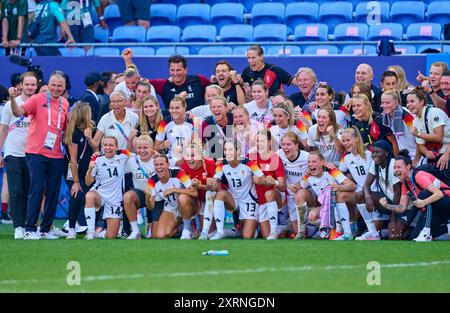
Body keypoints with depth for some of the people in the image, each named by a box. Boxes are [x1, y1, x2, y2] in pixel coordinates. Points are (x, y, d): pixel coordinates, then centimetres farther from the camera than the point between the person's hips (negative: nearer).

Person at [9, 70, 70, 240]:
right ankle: (30, 229, -5)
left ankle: (46, 230, 14)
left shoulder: (65, 104, 12)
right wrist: (13, 99, -35)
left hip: (56, 156, 5)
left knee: (53, 193, 6)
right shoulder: (38, 99, -3)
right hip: (36, 154, -5)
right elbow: (18, 112, -16)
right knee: (36, 191, -8)